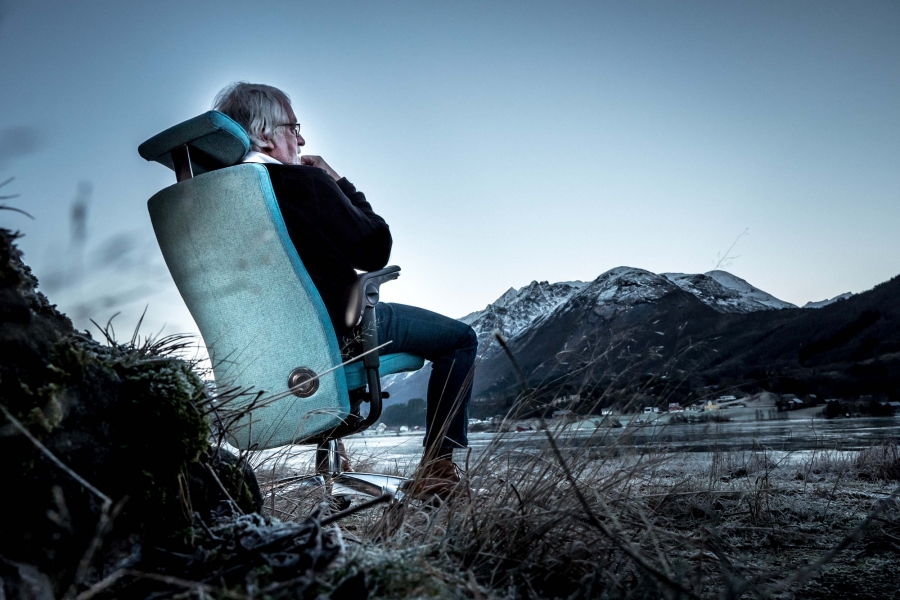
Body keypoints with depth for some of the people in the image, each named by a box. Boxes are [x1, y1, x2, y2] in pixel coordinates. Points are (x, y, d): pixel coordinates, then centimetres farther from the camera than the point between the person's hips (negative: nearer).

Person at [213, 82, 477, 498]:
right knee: (460, 338, 8)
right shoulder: (304, 182, -21)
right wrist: (340, 183, -3)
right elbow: (375, 250, -12)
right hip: (334, 332, -8)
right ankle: (436, 468, 9)